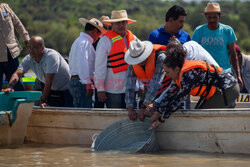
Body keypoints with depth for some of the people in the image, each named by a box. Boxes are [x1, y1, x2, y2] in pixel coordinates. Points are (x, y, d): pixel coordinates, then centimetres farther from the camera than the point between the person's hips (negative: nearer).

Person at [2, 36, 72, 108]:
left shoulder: (51, 56, -29)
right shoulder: (28, 59, -9)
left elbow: (49, 81, -32)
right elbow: (17, 73, -21)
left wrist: (43, 100, -34)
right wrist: (10, 86, -42)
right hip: (52, 90, 6)